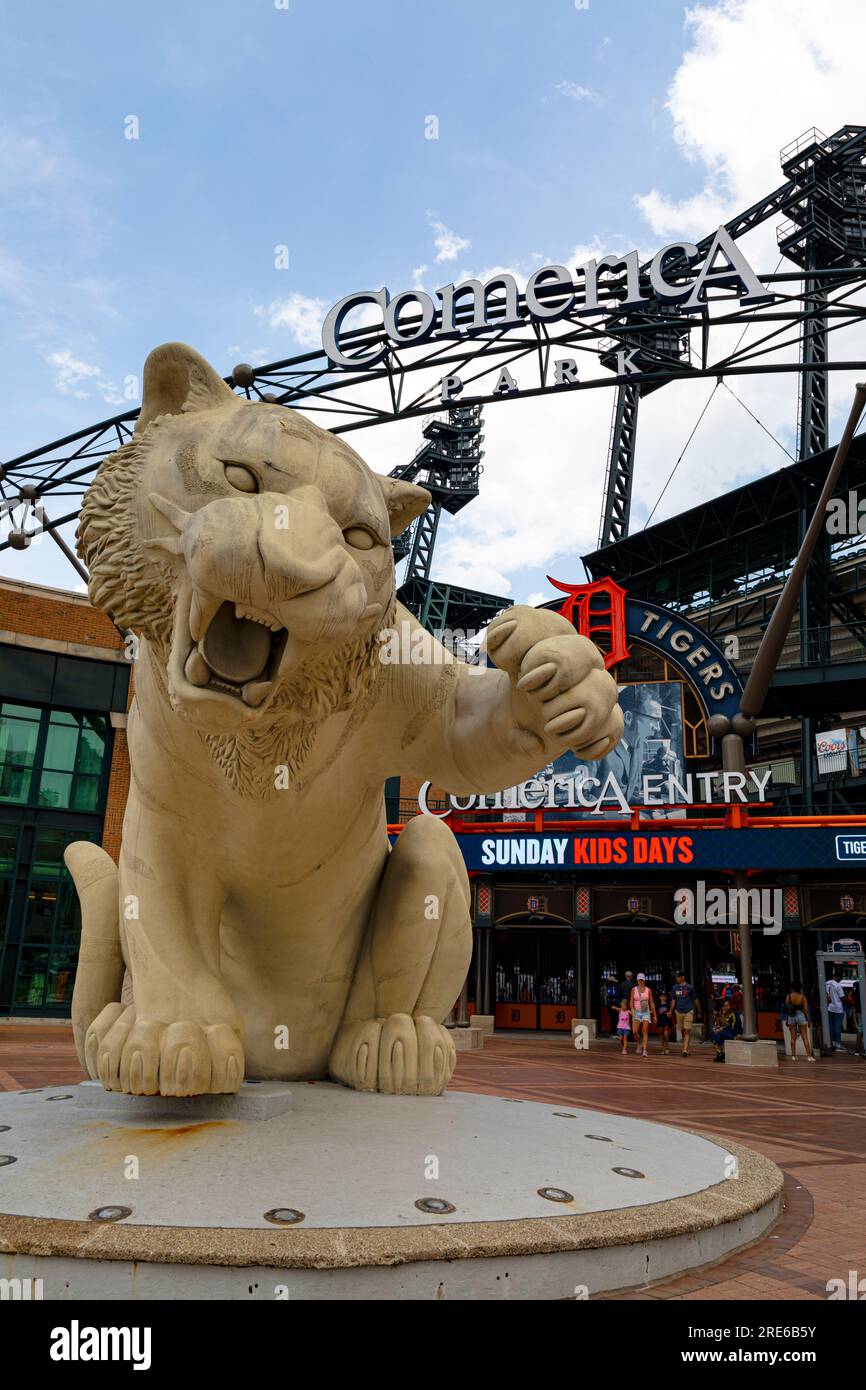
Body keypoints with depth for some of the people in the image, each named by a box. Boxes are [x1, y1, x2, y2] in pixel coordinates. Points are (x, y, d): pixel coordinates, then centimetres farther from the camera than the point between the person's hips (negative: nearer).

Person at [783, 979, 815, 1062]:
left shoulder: (788, 996, -6)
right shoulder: (803, 997, -8)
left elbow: (786, 1008, -3)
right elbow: (805, 1010, -6)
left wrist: (786, 1020, 6)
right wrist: (807, 1020, 7)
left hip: (791, 1017, 1)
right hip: (801, 1016, -1)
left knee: (793, 1037, 10)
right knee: (805, 1037, 5)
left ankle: (793, 1055, 11)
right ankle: (809, 1056, 2)